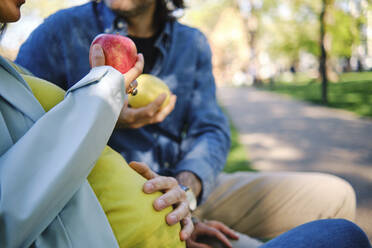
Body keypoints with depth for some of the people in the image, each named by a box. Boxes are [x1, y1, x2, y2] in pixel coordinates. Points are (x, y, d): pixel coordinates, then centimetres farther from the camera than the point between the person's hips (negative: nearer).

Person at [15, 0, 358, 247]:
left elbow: (212, 130, -1)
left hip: (190, 187, 5)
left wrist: (188, 184, -22)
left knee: (333, 196, 1)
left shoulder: (192, 44, 8)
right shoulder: (62, 31, -3)